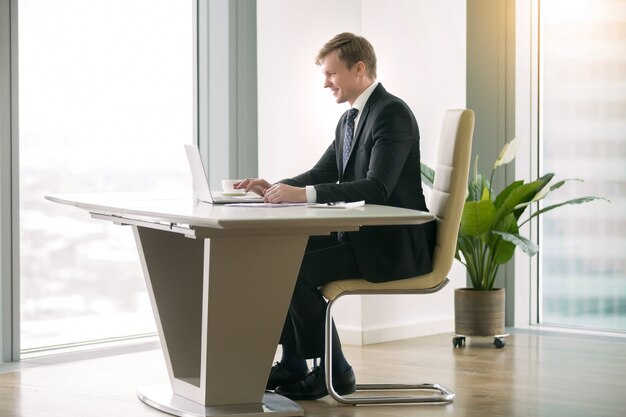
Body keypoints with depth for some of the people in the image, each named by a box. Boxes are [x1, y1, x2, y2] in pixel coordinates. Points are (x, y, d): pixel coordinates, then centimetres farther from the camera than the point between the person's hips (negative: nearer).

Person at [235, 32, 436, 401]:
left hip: (394, 245, -10)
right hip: (362, 236, 10)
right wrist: (275, 188, 0)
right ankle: (293, 364, 9)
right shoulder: (349, 120, 15)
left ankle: (333, 371, -5)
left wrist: (305, 194, -32)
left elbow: (376, 188, -27)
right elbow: (321, 174, 20)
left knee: (298, 269, -21)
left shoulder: (392, 113, -16)